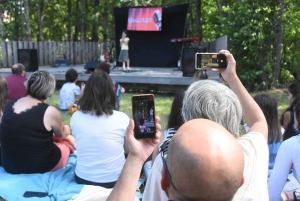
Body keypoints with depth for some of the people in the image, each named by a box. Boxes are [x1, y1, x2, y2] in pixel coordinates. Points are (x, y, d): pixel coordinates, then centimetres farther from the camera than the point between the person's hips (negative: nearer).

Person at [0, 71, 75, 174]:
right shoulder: (50, 112, -21)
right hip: (40, 167, -6)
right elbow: (62, 134, 2)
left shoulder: (11, 104, -2)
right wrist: (66, 128, 24)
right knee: (70, 141, 20)